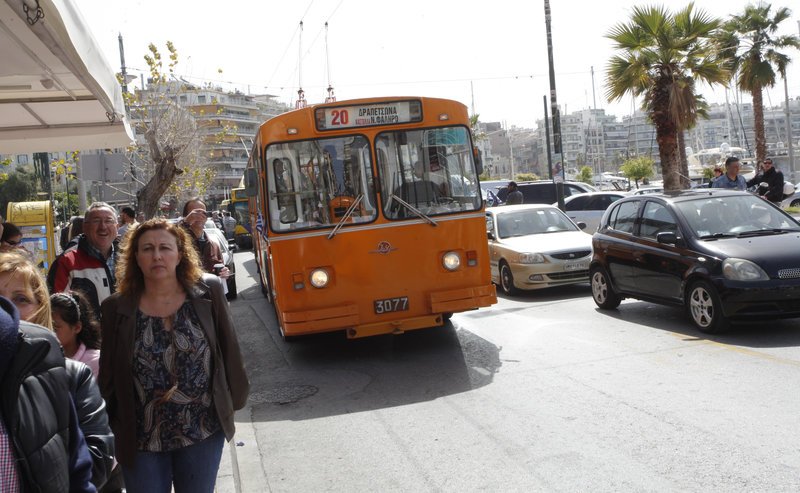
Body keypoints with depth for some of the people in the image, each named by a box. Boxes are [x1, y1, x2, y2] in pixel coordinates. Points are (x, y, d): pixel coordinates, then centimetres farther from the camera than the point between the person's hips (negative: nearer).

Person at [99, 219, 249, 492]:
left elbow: (228, 349, 1)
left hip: (203, 431, 0)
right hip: (141, 440, 0)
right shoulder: (116, 308, -5)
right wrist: (110, 430, 6)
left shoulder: (208, 291, -6)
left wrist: (233, 400, 6)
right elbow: (109, 376, 2)